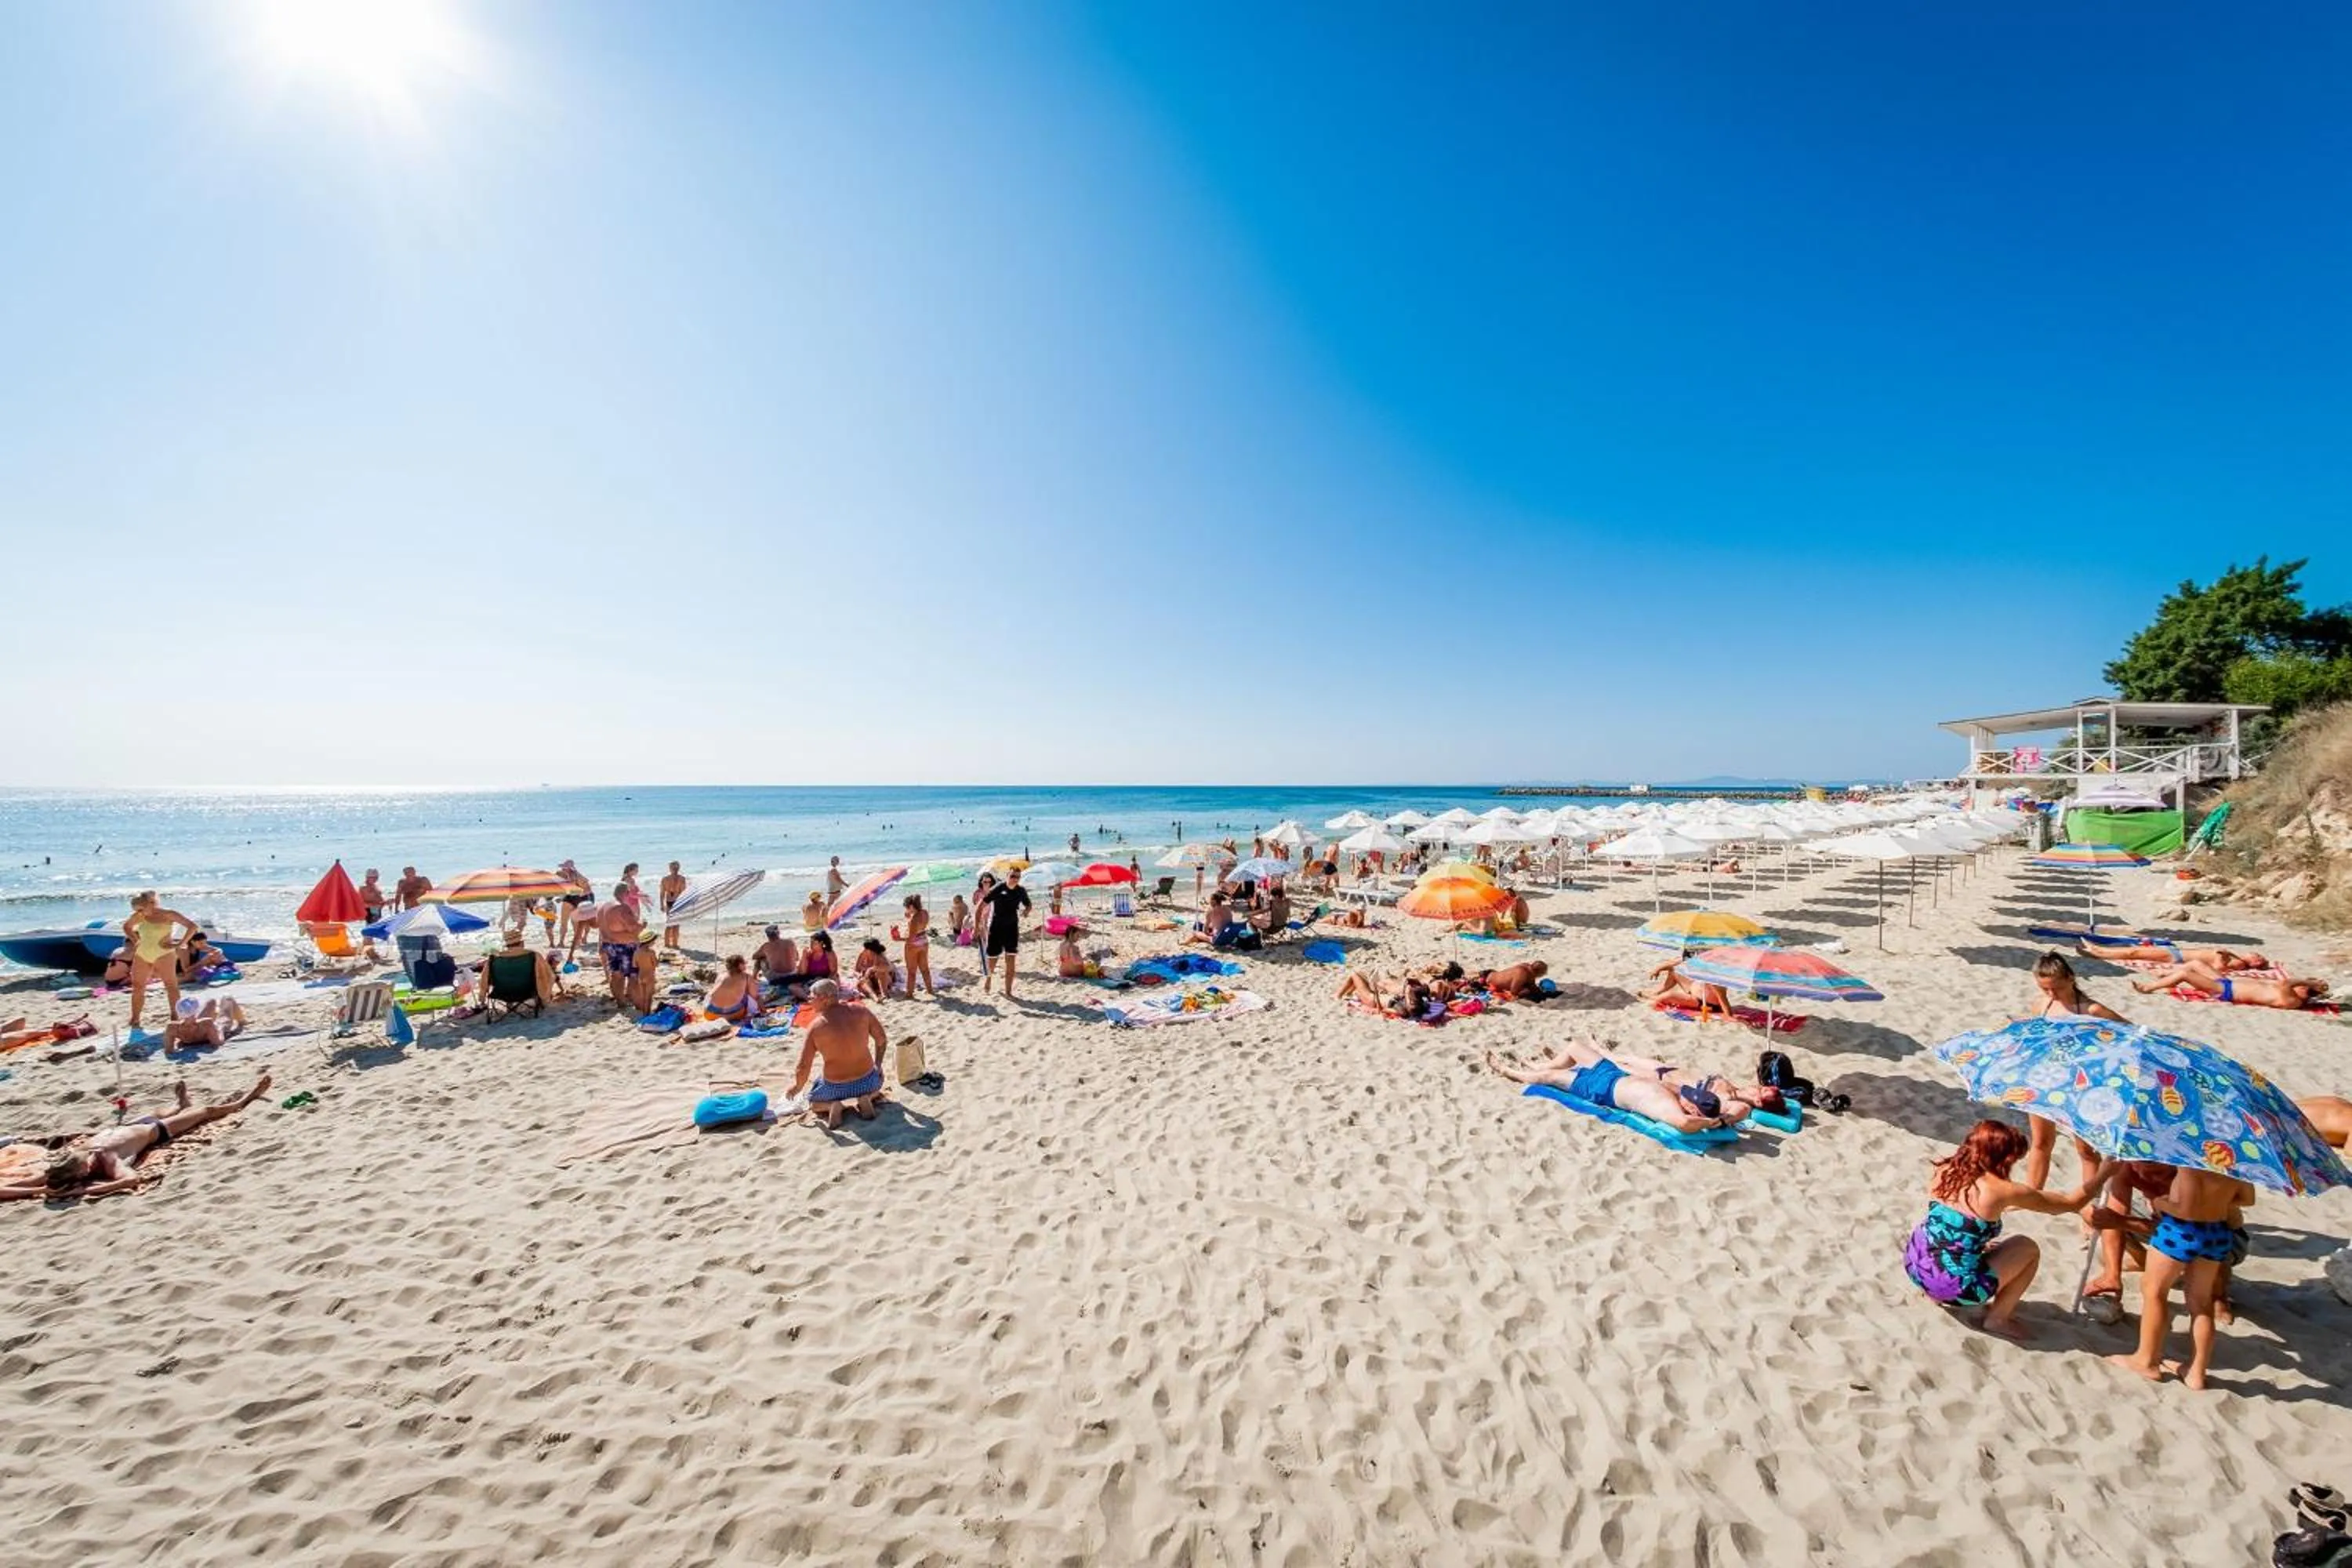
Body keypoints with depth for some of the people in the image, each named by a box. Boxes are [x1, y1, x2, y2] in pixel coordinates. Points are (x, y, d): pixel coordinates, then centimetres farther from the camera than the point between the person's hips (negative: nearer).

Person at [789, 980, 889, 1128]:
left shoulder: (815, 1027, -15)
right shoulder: (860, 1012, -9)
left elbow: (804, 1067, -10)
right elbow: (882, 1040, 2)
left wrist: (797, 1087, 11)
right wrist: (878, 1065, 19)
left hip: (835, 1088, -1)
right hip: (867, 1082, 1)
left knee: (812, 1102, 32)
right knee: (877, 1079, 38)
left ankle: (836, 1105, 0)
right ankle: (867, 1098, 4)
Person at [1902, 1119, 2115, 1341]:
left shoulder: (1943, 1171, 2)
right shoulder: (2003, 1191, -12)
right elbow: (2072, 1202, 2)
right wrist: (2104, 1171, 14)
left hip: (1915, 1265, 5)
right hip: (1956, 1286, -5)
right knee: (2029, 1249, 16)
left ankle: (1938, 1294, 24)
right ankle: (1997, 1319, 20)